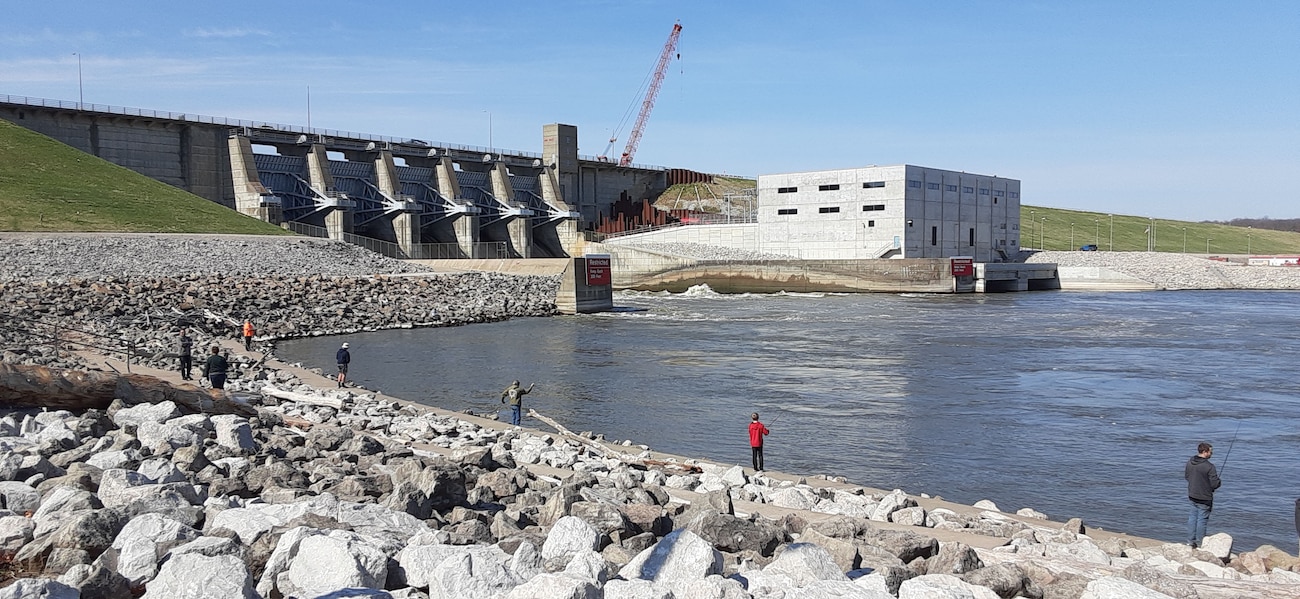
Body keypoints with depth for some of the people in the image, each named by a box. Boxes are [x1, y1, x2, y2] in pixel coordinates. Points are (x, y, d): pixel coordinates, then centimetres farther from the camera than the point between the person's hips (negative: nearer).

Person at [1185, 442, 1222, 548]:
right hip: (1204, 498, -6)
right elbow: (1215, 484, -20)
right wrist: (1219, 481, 2)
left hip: (1192, 495, 7)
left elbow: (1186, 476, 13)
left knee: (1193, 517, 17)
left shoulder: (1190, 463, -1)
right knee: (1202, 519, 3)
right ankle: (1200, 544, 11)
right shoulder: (1209, 466, -23)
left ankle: (1190, 541, 23)